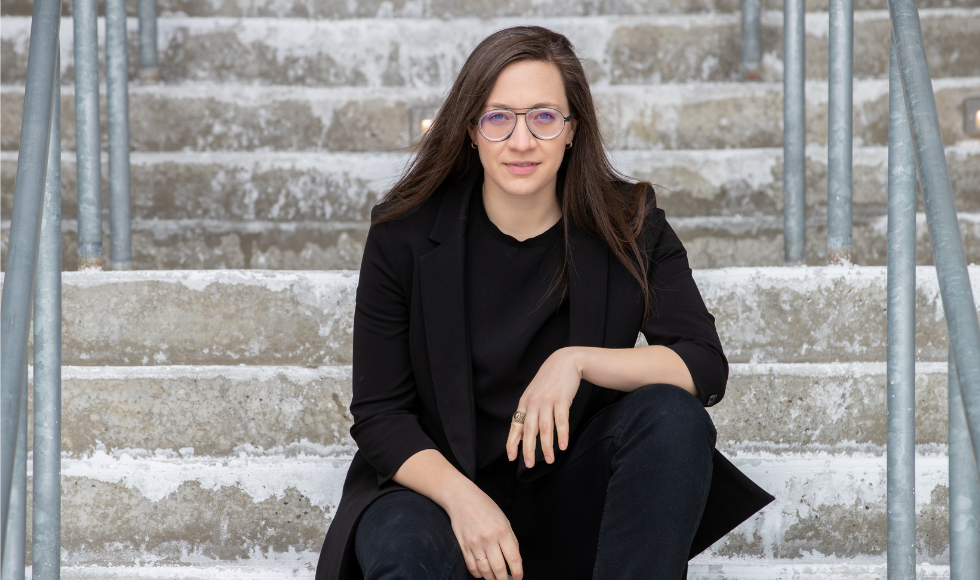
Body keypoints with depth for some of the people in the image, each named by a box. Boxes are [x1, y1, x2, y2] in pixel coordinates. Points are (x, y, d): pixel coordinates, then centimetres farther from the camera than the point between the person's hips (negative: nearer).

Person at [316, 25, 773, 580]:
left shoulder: (629, 226, -2)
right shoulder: (404, 235, -5)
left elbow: (706, 366, -11)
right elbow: (379, 413, -5)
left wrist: (578, 361, -27)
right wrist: (461, 497, -24)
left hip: (572, 502, 2)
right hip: (439, 486, -2)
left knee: (672, 414, -27)